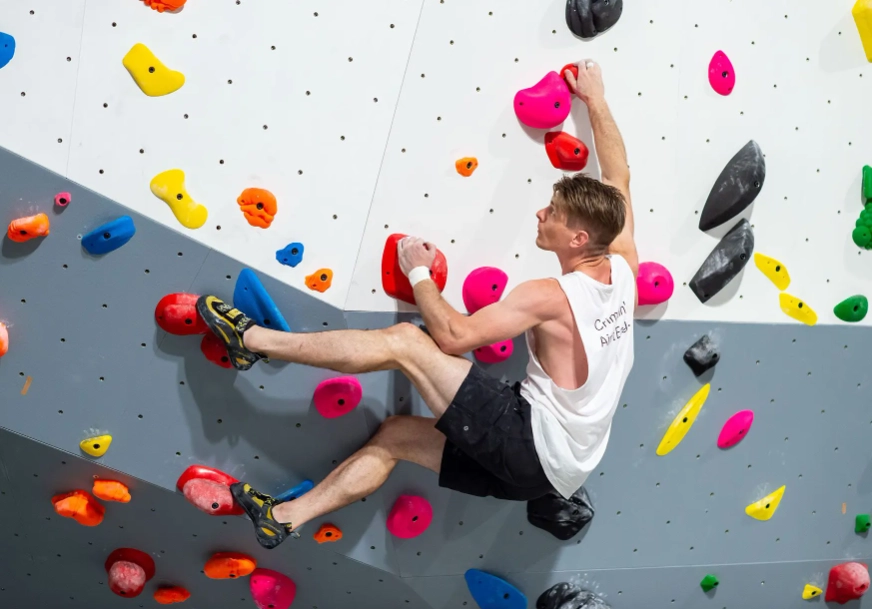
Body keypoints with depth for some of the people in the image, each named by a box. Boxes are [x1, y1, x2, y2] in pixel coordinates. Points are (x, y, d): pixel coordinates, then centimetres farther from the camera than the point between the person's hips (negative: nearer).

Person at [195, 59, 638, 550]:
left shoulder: (549, 297, -18)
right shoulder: (624, 267, 4)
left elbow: (454, 335, -17)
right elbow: (619, 178, 18)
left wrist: (418, 274, -2)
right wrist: (596, 101, 25)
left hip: (534, 447, -9)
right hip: (555, 466, 9)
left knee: (404, 342, -13)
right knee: (397, 435, 14)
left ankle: (254, 340, -8)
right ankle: (285, 517, 14)